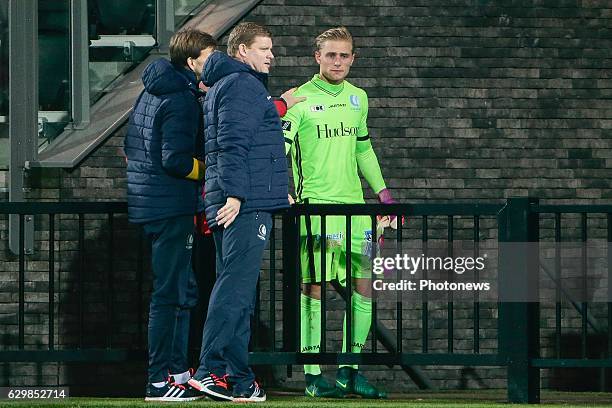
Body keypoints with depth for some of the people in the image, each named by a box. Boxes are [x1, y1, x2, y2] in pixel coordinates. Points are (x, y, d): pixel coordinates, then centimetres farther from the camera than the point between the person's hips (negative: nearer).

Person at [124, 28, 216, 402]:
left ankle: (177, 370, 21)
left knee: (184, 288, 17)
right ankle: (160, 381, -5)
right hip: (172, 206, -10)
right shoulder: (182, 100, -16)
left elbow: (131, 145, 21)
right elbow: (176, 159, -23)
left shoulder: (153, 91, 14)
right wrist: (209, 170, -9)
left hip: (148, 199, 10)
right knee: (170, 292, -6)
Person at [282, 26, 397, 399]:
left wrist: (382, 190, 23)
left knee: (364, 288, 4)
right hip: (315, 204, -6)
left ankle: (349, 371, 14)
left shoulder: (358, 98, 14)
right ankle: (313, 376, -2)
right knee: (314, 289, -6)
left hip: (354, 205, 6)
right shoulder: (300, 100, -5)